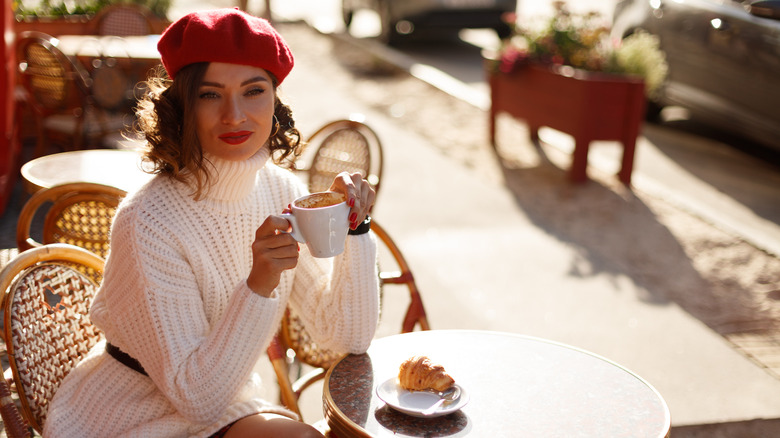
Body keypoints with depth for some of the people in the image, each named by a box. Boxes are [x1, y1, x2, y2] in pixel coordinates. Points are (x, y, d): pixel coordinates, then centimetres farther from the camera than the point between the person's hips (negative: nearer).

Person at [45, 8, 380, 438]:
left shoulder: (283, 191, -8)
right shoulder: (147, 222, -27)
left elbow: (347, 337, -4)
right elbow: (198, 398, -25)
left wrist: (354, 230, -17)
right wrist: (259, 285, -37)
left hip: (221, 399, 6)